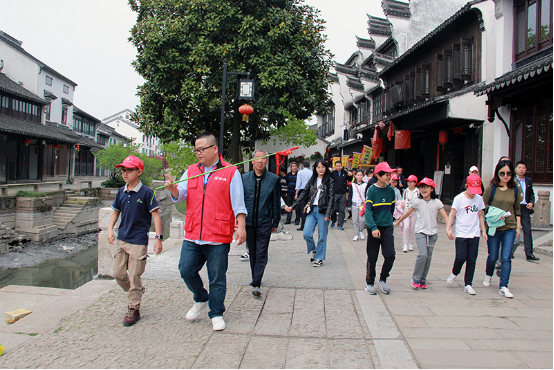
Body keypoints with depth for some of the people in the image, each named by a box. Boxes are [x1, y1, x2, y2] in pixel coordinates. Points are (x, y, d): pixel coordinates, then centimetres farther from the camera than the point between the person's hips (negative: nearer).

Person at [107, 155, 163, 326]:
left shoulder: (146, 192, -10)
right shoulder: (121, 192, 7)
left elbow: (155, 215, -10)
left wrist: (158, 237, -16)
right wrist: (110, 229, 3)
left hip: (139, 241, -6)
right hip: (121, 239, 6)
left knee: (134, 276, -1)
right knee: (118, 273, 10)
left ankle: (134, 309, 14)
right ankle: (136, 292, 36)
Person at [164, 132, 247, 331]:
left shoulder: (230, 172, 0)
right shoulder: (191, 171, 13)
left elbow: (238, 204, -2)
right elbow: (180, 195, 6)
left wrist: (241, 226, -10)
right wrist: (173, 188, -15)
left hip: (218, 237, -4)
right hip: (192, 235, 4)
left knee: (217, 277, 5)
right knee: (186, 270, 6)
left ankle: (216, 314, 22)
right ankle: (201, 299, 32)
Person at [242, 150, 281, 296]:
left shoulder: (274, 179, -1)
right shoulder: (244, 178, 4)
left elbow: (276, 202, 3)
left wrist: (276, 222, 3)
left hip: (264, 223, -2)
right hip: (248, 222, 3)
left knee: (261, 254, -4)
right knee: (252, 253, 14)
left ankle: (256, 284, -4)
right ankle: (255, 278, 31)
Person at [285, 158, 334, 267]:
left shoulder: (329, 181, 1)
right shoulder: (312, 180, 11)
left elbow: (331, 198, -4)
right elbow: (304, 194, 12)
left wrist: (328, 214, -14)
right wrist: (292, 206, 7)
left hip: (322, 211, -3)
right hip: (312, 210, 3)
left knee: (322, 236, 1)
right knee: (306, 233, -7)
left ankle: (319, 258, 16)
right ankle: (313, 250, 21)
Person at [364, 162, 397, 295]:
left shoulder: (391, 191, 5)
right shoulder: (371, 190, -9)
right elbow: (368, 210, -16)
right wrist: (373, 228, -25)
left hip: (387, 227, 4)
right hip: (374, 228, -3)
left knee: (390, 255, -5)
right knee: (372, 257, 4)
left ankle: (383, 280, 17)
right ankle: (369, 283, 19)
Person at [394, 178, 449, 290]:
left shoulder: (437, 202, 0)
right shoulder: (418, 202, -3)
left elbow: (445, 217, -2)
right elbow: (407, 213, 10)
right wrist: (397, 222, 18)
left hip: (432, 233, 2)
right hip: (420, 232, -2)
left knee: (428, 257, 4)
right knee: (423, 254, -17)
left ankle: (423, 280, 17)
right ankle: (415, 279, -1)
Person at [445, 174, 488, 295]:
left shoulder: (479, 199, 7)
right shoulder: (459, 198, -5)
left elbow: (480, 216, 16)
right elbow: (452, 214, -5)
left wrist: (484, 231, 11)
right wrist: (448, 229, -17)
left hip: (475, 235, 3)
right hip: (461, 234, -3)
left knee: (472, 261, 3)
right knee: (461, 257, -12)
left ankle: (468, 284, 15)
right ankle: (454, 273, 19)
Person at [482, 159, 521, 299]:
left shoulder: (515, 189, 6)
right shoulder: (491, 188, -4)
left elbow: (517, 209, 13)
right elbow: (484, 206, 0)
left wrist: (518, 226, 9)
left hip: (510, 228, 2)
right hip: (494, 228, -1)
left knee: (506, 258, -5)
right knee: (493, 257, 9)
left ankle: (503, 286, 2)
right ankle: (488, 274, 39)